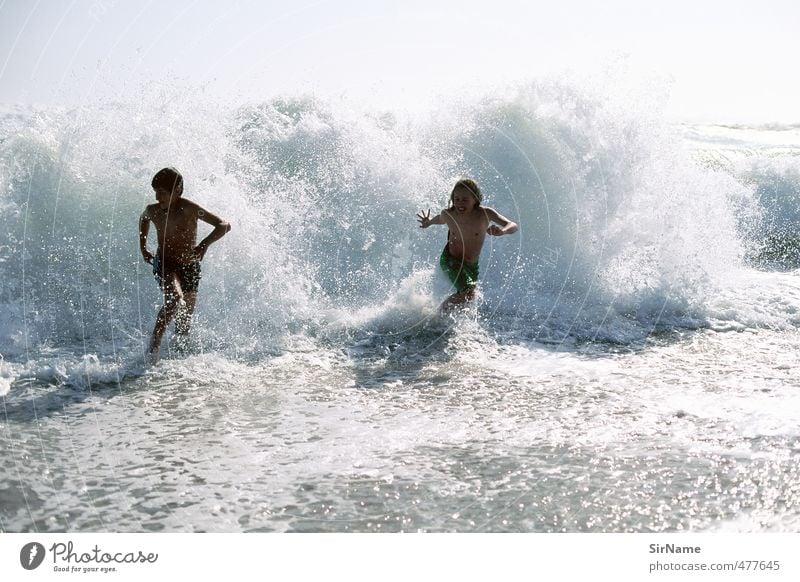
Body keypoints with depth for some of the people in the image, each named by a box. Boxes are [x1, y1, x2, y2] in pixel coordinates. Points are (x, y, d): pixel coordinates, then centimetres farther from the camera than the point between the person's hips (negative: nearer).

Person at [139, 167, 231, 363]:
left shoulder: (189, 209, -17)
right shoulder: (153, 211, -4)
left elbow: (224, 225, -22)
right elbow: (143, 219, 23)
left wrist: (204, 244, -35)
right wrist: (143, 246, 16)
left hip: (190, 267, 0)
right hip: (164, 264, 0)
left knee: (184, 325, 8)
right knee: (174, 299, -32)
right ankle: (155, 342, -23)